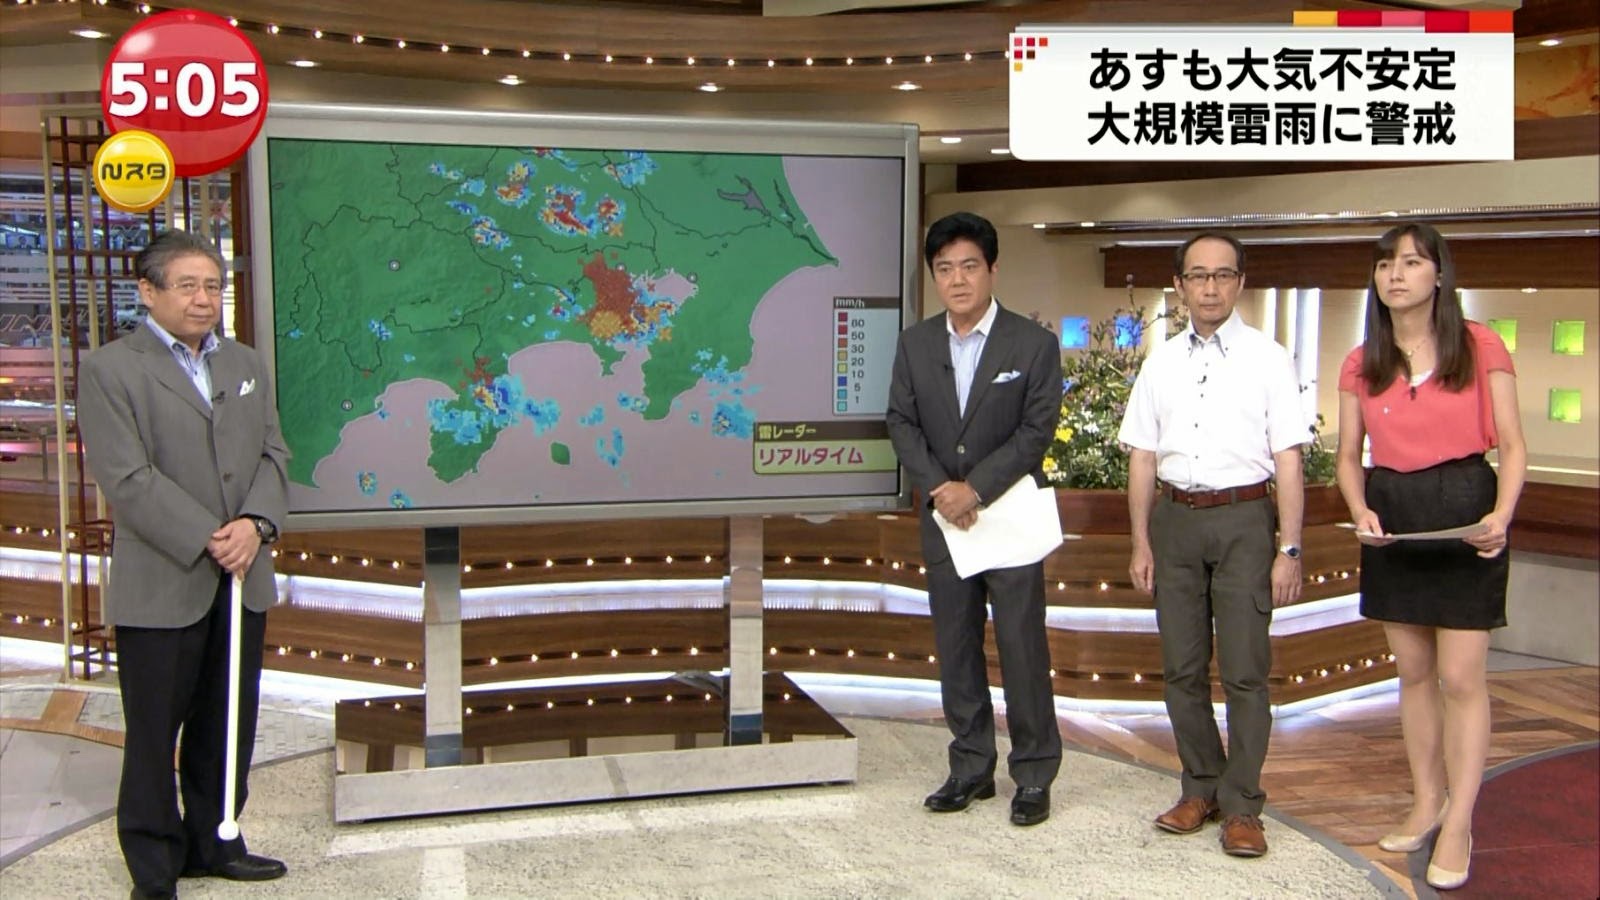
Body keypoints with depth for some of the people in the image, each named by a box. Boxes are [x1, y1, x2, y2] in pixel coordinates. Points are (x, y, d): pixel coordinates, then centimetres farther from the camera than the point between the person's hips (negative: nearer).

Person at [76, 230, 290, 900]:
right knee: (154, 732, 5)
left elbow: (272, 455, 8)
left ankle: (213, 843, 29)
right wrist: (206, 540, -17)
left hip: (242, 580, 6)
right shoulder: (109, 369, -5)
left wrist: (255, 523, -10)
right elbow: (128, 480, -13)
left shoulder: (245, 364, 14)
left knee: (228, 726, 14)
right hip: (160, 586, -5)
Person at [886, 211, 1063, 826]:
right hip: (944, 520, 4)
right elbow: (902, 423, 4)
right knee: (955, 649, 9)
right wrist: (938, 488, -11)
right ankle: (971, 769, 21)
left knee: (1022, 649, -1)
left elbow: (1037, 430, -9)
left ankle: (1034, 776, 11)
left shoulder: (1034, 344, -5)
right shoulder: (915, 344, 6)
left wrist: (976, 487, -16)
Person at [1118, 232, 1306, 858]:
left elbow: (1288, 460, -3)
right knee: (1182, 668, 10)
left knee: (1244, 670, -2)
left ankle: (1241, 805, 9)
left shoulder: (1267, 359, -1)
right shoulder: (1161, 364, 9)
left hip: (1244, 518, -4)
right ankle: (1201, 789, 24)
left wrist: (1289, 549, -8)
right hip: (1175, 518, 4)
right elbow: (1142, 458, 11)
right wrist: (1141, 543, 8)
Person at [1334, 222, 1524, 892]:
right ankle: (1427, 803, 25)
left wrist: (1501, 516, -17)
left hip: (1463, 513, -4)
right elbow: (1348, 456, 10)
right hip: (1392, 519, 4)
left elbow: (1512, 446, -2)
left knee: (1461, 677, -3)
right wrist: (1360, 511, -9)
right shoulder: (1361, 365, 6)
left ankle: (1459, 827, 6)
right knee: (1413, 672, 12)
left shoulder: (1481, 348, -3)